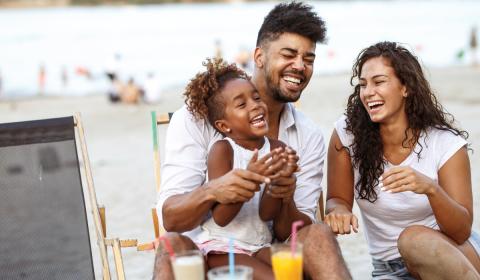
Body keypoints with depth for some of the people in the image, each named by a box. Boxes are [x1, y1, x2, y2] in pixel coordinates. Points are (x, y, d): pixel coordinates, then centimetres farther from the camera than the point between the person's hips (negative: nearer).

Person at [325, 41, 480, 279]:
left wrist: (431, 188, -34)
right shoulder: (347, 133, -9)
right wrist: (338, 210, -24)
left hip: (453, 254, -1)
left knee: (415, 239, -33)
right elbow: (338, 199, 0)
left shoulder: (446, 143, -12)